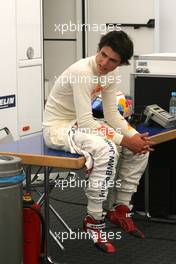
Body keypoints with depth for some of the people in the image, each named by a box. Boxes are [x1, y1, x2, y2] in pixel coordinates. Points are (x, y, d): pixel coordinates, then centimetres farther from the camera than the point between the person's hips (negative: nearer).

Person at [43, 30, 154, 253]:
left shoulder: (110, 73, -3)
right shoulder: (82, 72, -28)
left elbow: (111, 113, 2)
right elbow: (85, 122, -30)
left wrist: (135, 136, -14)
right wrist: (125, 140, -28)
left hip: (82, 122, 9)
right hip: (57, 127, -8)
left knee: (141, 146, -2)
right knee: (106, 150, -35)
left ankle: (120, 208, 9)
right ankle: (93, 221, -21)